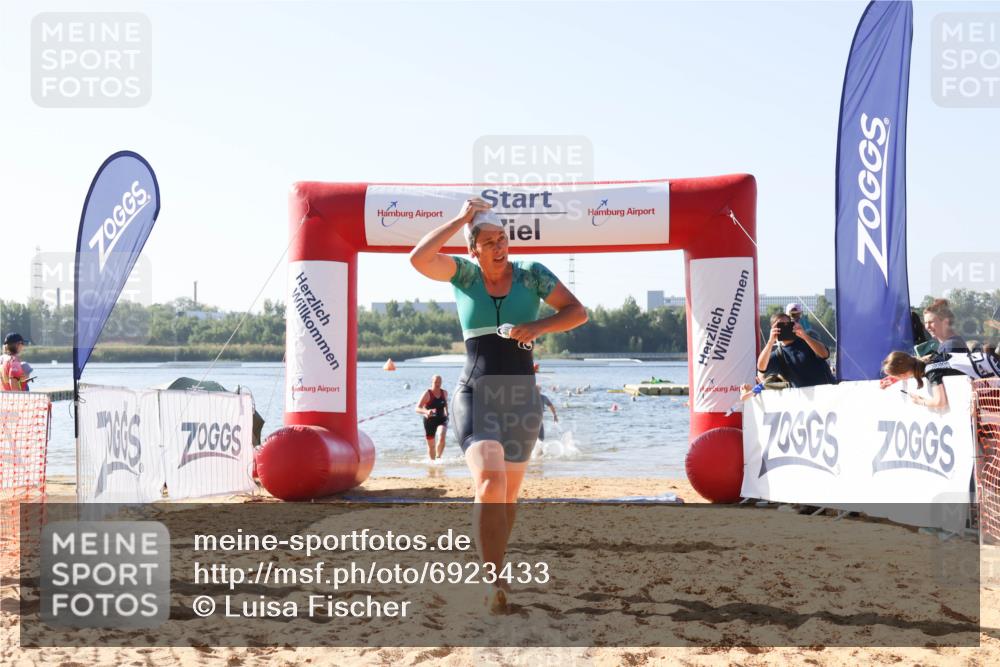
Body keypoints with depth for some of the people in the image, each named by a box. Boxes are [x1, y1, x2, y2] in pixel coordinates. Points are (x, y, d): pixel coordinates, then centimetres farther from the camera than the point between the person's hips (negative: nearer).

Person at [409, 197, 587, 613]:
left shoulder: (531, 274, 3)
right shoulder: (464, 274, 1)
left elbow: (578, 312, 3)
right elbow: (418, 259, -16)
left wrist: (538, 326, -15)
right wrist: (461, 219, -11)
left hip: (520, 399, 3)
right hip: (475, 396, -2)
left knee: (508, 495, 13)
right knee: (489, 481, -25)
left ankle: (492, 570, 34)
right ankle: (495, 583, -25)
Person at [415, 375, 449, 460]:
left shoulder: (444, 393, 1)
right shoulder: (427, 394, -13)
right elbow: (417, 409, -21)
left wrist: (446, 412, 18)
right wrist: (426, 411, -39)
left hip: (441, 420, 2)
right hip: (429, 421, -2)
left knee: (442, 437, -28)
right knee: (431, 445, 8)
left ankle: (438, 457, -12)